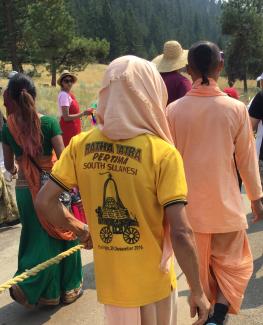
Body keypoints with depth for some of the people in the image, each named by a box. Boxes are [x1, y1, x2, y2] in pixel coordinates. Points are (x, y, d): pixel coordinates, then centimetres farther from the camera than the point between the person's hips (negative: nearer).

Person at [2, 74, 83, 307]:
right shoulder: (49, 122, -13)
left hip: (24, 189, 2)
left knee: (38, 237, 17)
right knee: (63, 235, 15)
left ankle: (47, 292, 18)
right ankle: (68, 288, 26)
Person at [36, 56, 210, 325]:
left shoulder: (81, 145, -9)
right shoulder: (163, 153, -20)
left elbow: (44, 203, -7)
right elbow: (180, 234, -22)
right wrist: (197, 291, -9)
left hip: (109, 283, 3)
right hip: (153, 284, -3)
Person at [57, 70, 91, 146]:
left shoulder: (69, 94, 10)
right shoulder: (64, 95, -16)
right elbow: (66, 117, -20)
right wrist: (83, 113, -20)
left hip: (73, 129, 9)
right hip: (68, 130, -9)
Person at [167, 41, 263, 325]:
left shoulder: (174, 110, -8)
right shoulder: (236, 108, -10)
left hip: (190, 204, 1)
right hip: (226, 203, -1)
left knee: (198, 265, 18)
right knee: (231, 264, 15)